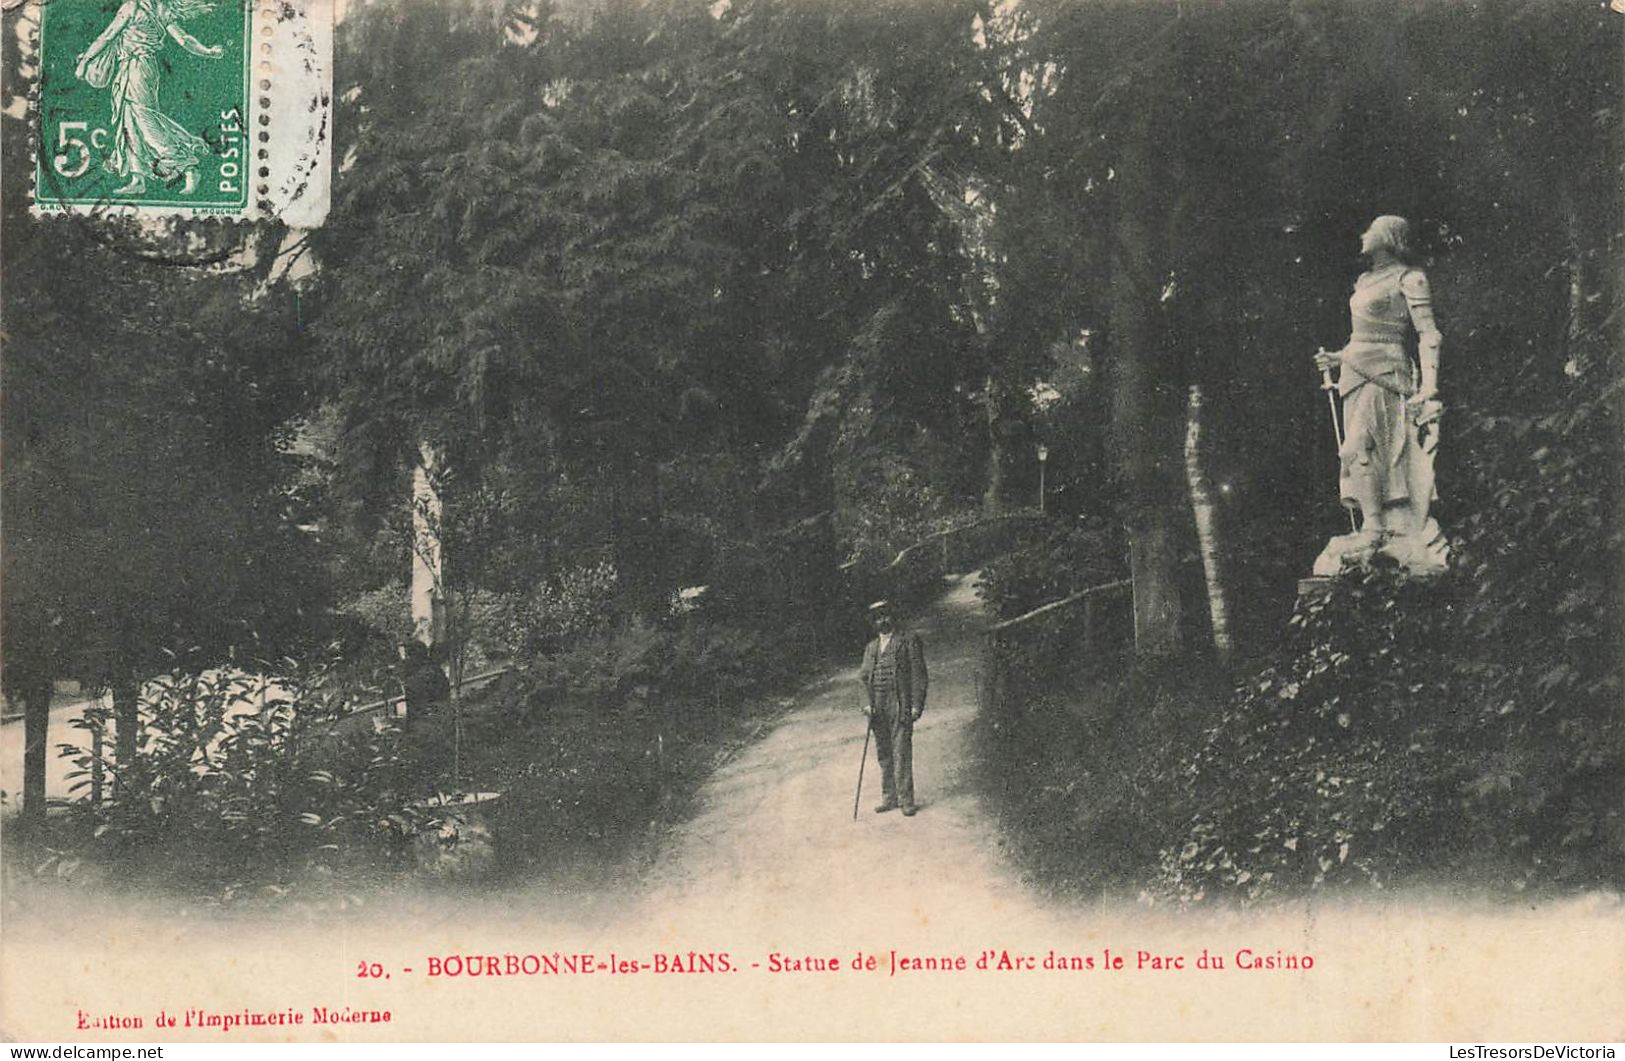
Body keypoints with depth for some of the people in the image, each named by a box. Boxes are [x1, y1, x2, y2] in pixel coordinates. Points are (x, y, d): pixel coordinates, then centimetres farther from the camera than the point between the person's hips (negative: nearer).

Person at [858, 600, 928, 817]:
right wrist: (867, 703, -1)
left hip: (901, 707, -5)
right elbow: (864, 677, 15)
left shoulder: (909, 640, 3)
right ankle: (889, 798, 15)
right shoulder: (871, 647, 18)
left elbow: (918, 674, -1)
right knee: (883, 755, 7)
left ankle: (906, 800, -3)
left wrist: (916, 705, -9)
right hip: (878, 708, 5)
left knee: (901, 754, -7)